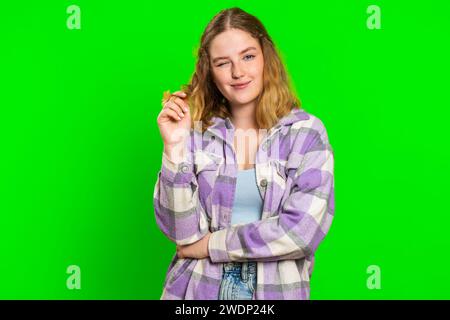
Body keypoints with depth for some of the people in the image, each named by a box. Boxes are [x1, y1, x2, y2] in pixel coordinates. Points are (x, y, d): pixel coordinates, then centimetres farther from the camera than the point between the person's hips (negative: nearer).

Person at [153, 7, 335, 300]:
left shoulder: (307, 132, -7)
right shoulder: (198, 133, -3)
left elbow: (302, 231, -17)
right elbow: (182, 231, -9)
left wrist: (208, 245, -11)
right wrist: (175, 148, -17)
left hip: (275, 290, -1)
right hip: (198, 289, 1)